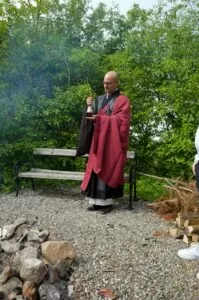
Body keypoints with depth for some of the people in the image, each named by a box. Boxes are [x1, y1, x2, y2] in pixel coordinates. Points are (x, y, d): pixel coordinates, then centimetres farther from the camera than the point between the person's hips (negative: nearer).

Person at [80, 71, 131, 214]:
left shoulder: (123, 100, -2)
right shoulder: (100, 99, 18)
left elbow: (121, 120, -14)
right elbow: (94, 116, 15)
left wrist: (100, 119, -20)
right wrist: (91, 106, -4)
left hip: (112, 142, -6)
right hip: (99, 140, 6)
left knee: (108, 169, -6)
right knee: (97, 169, 3)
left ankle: (108, 201, 1)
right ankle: (98, 200, 8)